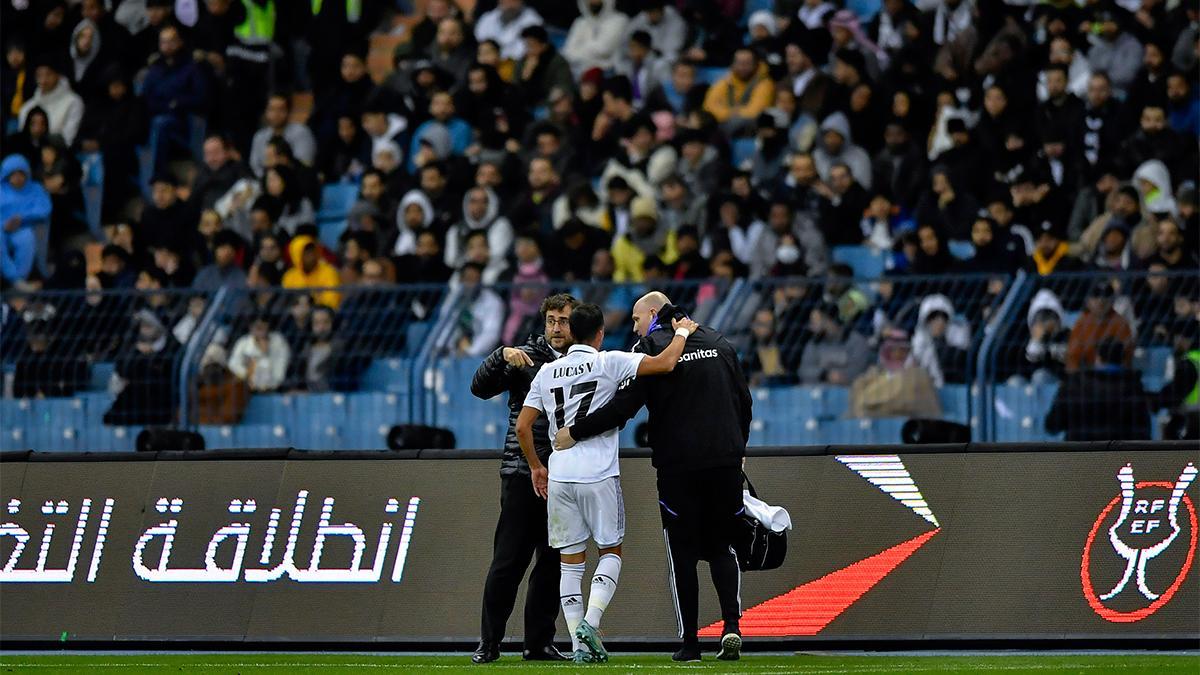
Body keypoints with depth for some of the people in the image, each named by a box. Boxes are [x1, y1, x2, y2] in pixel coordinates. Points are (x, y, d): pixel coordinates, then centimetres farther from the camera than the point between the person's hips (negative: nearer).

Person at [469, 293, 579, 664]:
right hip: (522, 471, -4)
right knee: (508, 560, -5)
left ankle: (539, 642, 13)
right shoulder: (527, 356, 0)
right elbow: (480, 388, -8)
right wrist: (501, 356, -22)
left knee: (554, 563, 6)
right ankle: (488, 641, 1)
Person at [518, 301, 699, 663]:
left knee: (570, 561, 8)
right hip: (599, 476, -3)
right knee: (610, 551, 11)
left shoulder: (547, 373, 10)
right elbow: (665, 364, -12)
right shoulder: (609, 363, -3)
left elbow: (522, 426, 9)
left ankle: (580, 644, 3)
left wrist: (536, 467, 23)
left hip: (559, 477, 3)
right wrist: (682, 332, 7)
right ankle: (590, 622, -9)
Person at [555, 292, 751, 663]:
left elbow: (624, 405, -14)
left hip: (678, 465, -4)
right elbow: (744, 401, 16)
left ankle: (690, 641, 3)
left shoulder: (651, 348, -5)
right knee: (721, 547, 12)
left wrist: (575, 432, -7)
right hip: (725, 460, 4)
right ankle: (731, 625, -8)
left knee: (683, 552, 4)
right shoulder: (719, 343, 12)